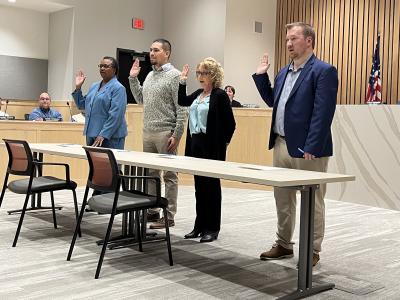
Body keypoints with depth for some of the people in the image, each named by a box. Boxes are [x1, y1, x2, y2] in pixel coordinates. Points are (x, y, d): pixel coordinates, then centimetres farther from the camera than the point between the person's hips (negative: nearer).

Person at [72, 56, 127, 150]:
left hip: (110, 137, -7)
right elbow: (82, 105, 22)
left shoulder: (118, 88, -10)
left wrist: (103, 135, -23)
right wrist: (78, 88, 11)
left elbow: (115, 115, -18)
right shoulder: (94, 86, 16)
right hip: (91, 135, 8)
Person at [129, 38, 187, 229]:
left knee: (169, 176, -1)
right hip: (148, 133, 8)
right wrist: (133, 78, 14)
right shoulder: (150, 75, 16)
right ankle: (152, 211, 24)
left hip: (165, 133, -8)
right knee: (150, 173, 13)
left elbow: (181, 108, -13)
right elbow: (140, 99, 24)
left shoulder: (174, 75, -8)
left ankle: (169, 216, 4)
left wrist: (177, 135, -18)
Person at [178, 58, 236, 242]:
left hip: (212, 147, -7)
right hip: (196, 144, 7)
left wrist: (222, 143, -6)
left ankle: (212, 228, 11)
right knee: (199, 186, 12)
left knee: (211, 187, 1)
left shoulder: (220, 95, -9)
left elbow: (230, 123, -9)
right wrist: (182, 82, 19)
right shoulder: (198, 94, 12)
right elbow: (182, 101, 30)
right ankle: (200, 225, 22)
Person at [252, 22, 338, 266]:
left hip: (307, 149, -8)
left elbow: (322, 114, -17)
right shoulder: (284, 73, 15)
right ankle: (284, 245, 30)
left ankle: (312, 251, 16)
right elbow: (272, 101, 26)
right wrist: (261, 75, 17)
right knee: (283, 199, 16)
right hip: (281, 145, 8)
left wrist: (311, 148, -22)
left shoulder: (323, 71, -10)